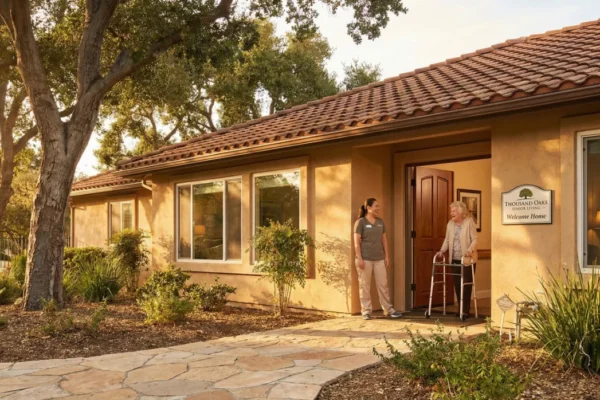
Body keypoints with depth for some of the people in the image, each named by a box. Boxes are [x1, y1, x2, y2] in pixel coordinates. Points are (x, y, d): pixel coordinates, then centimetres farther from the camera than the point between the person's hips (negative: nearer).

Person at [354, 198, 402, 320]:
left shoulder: (380, 222, 12)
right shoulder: (360, 222, -5)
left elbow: (384, 240, 15)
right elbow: (357, 242, -8)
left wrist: (386, 256, 9)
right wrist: (359, 258, -14)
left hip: (379, 258, 5)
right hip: (365, 258, -5)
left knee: (383, 284, 6)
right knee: (365, 285, 2)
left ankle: (389, 310, 13)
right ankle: (366, 311, 9)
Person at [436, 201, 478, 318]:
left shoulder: (469, 222, -7)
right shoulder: (450, 224, 9)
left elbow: (475, 239, -11)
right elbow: (447, 240, 13)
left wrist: (470, 250, -26)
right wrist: (442, 250, -2)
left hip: (468, 259, -5)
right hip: (455, 259, 5)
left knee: (466, 284, -3)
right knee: (457, 284, 5)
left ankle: (465, 310, 3)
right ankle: (461, 309, 16)